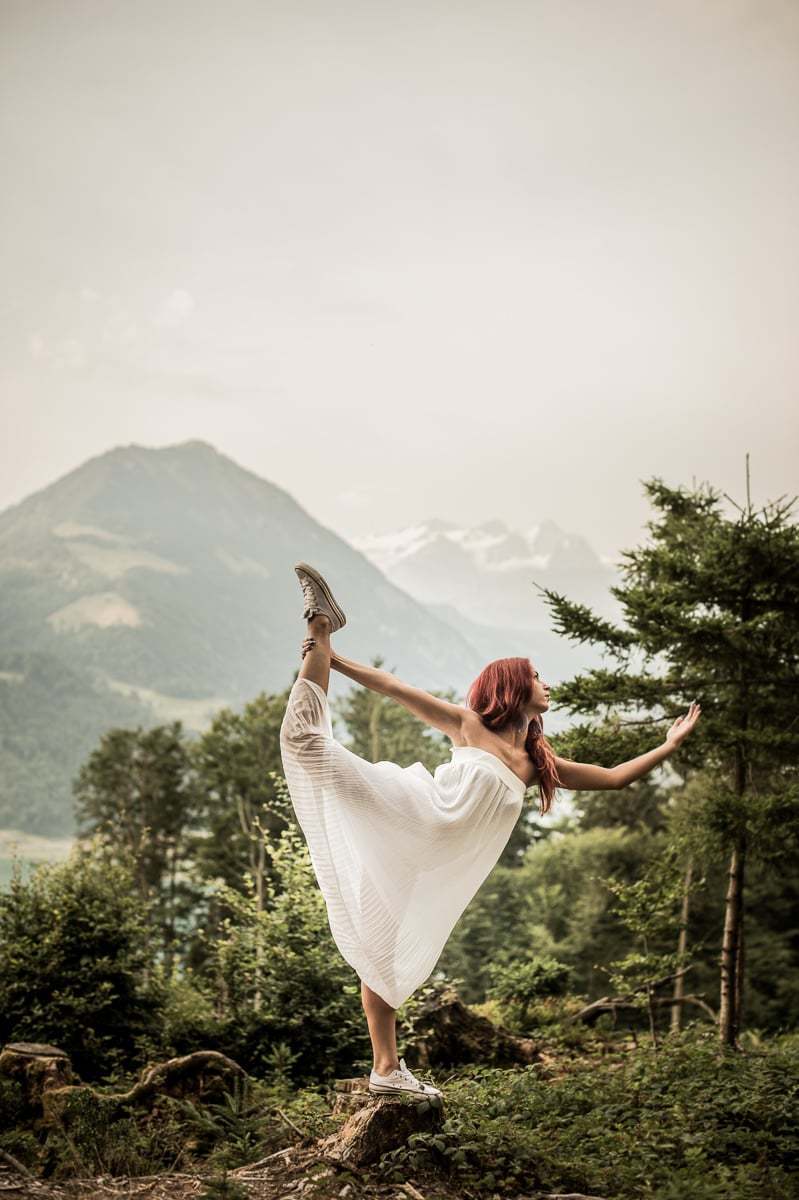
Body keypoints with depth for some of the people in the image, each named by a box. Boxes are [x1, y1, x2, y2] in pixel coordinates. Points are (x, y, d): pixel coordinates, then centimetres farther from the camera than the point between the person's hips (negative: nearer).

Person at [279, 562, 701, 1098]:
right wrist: (333, 660, -2)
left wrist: (670, 744, 25)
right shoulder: (468, 724, 7)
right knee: (306, 738, -17)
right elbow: (397, 689, 4)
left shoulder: (538, 763, 20)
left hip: (434, 865, 4)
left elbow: (613, 777, 25)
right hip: (409, 814, -4)